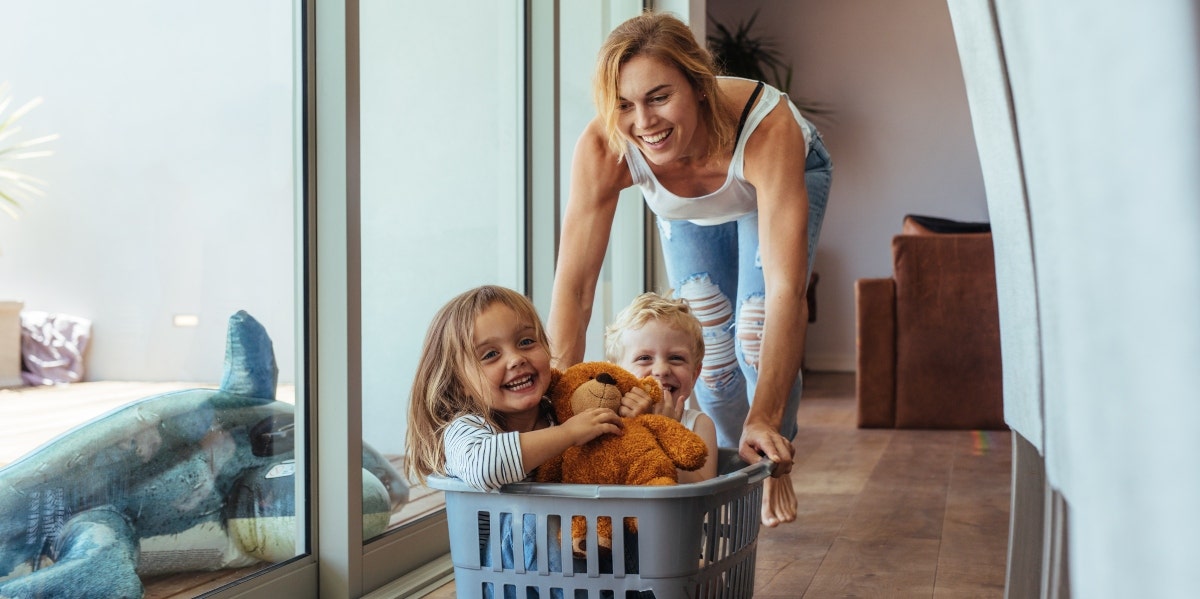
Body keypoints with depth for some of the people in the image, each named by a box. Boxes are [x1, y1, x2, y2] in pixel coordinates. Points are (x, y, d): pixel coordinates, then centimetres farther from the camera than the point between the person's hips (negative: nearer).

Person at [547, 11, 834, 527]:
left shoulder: (768, 127, -46)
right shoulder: (602, 150, -39)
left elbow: (786, 288, -49)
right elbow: (573, 285, -37)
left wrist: (765, 418, -54)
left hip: (788, 178, -2)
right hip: (688, 210, 2)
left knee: (755, 337, -18)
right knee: (711, 350, -1)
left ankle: (775, 464, 13)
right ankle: (734, 458, 32)